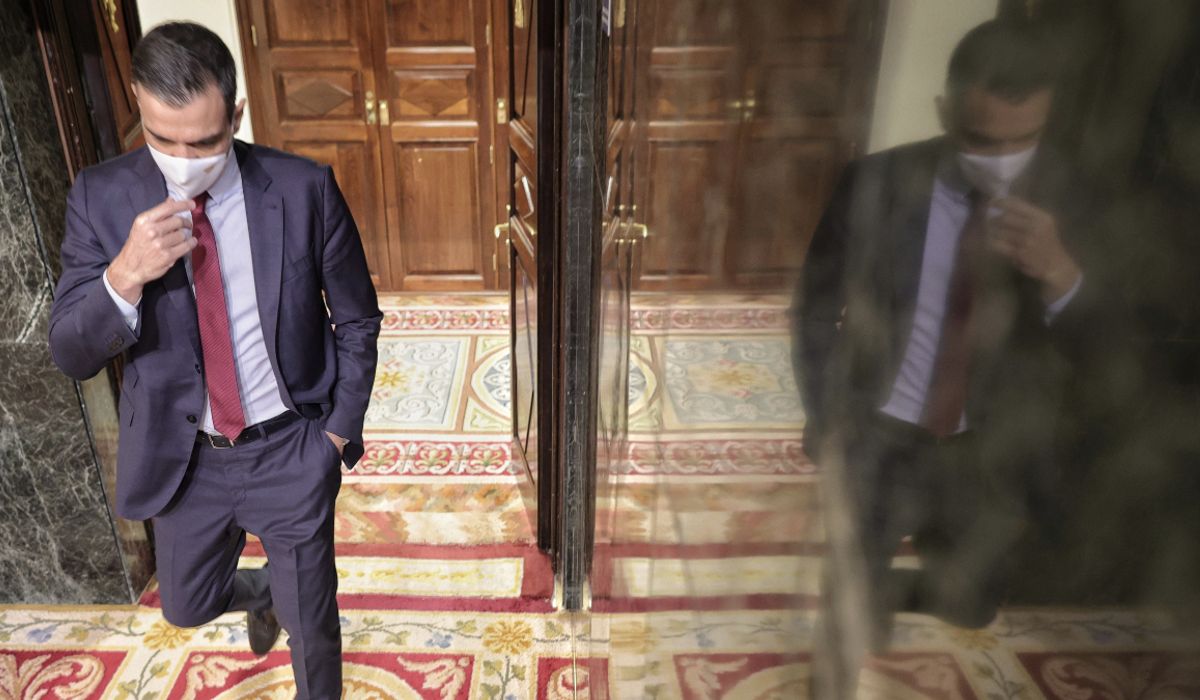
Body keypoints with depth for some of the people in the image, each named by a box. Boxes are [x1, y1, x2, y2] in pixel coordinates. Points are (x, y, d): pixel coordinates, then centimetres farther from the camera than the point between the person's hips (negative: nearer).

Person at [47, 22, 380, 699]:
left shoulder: (305, 189, -15)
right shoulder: (102, 197, -10)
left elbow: (357, 321, -4)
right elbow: (72, 354, -10)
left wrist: (338, 432, -5)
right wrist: (125, 276, -29)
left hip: (292, 452, -2)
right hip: (183, 458, 3)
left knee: (311, 626, 14)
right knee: (188, 606, 24)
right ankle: (264, 589, 58)